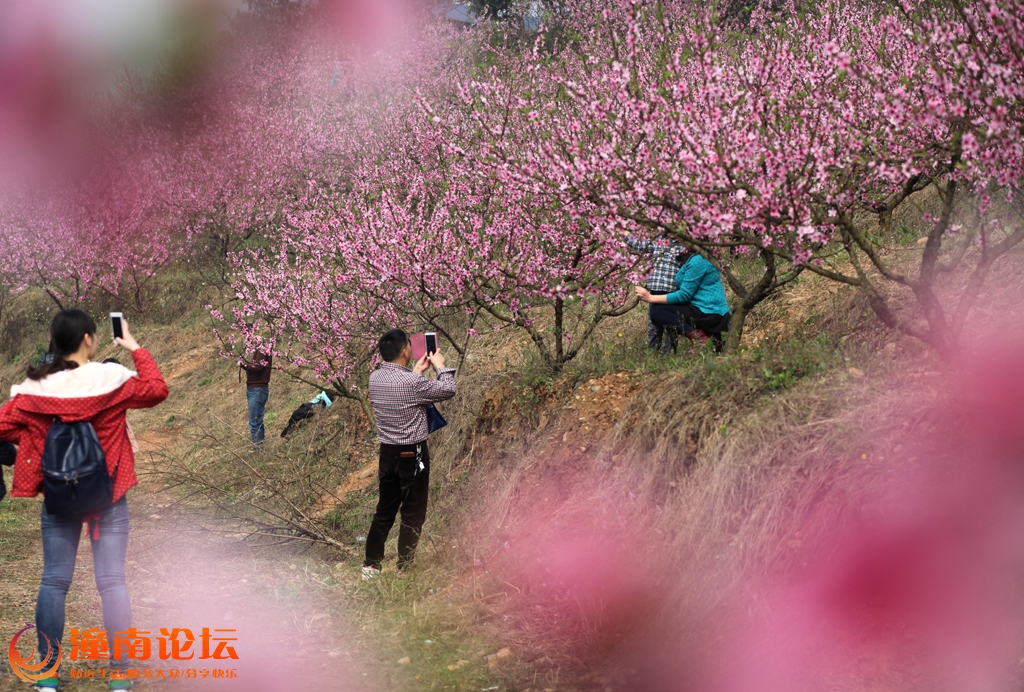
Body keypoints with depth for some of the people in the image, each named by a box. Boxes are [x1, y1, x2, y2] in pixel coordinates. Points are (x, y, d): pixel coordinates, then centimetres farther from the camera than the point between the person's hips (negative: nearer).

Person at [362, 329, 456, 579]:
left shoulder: (375, 378, -1)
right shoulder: (412, 382, -22)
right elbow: (448, 390, -10)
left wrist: (416, 371, 21)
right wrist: (440, 366, 5)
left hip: (387, 452, 7)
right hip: (412, 454, -7)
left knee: (385, 511, 18)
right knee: (412, 515, 5)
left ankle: (371, 565, 23)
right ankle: (404, 570, 10)